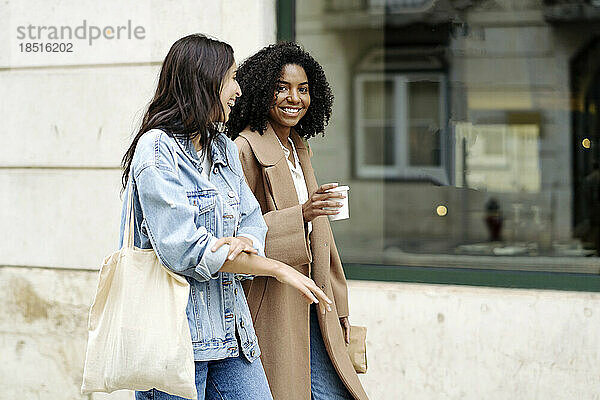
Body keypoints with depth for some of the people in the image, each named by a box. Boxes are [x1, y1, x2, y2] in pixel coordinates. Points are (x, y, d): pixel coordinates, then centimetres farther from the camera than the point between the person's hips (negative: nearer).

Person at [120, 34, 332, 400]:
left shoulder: (225, 149, 15)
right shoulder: (157, 148, -11)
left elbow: (253, 222, 12)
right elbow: (184, 250, -19)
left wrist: (244, 242, -14)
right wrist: (279, 269, -14)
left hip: (229, 326, 7)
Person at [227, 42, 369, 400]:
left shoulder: (299, 149, 16)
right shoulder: (245, 150, -11)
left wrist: (337, 309, 20)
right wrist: (300, 215, -26)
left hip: (310, 311, 8)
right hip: (271, 311, -8)